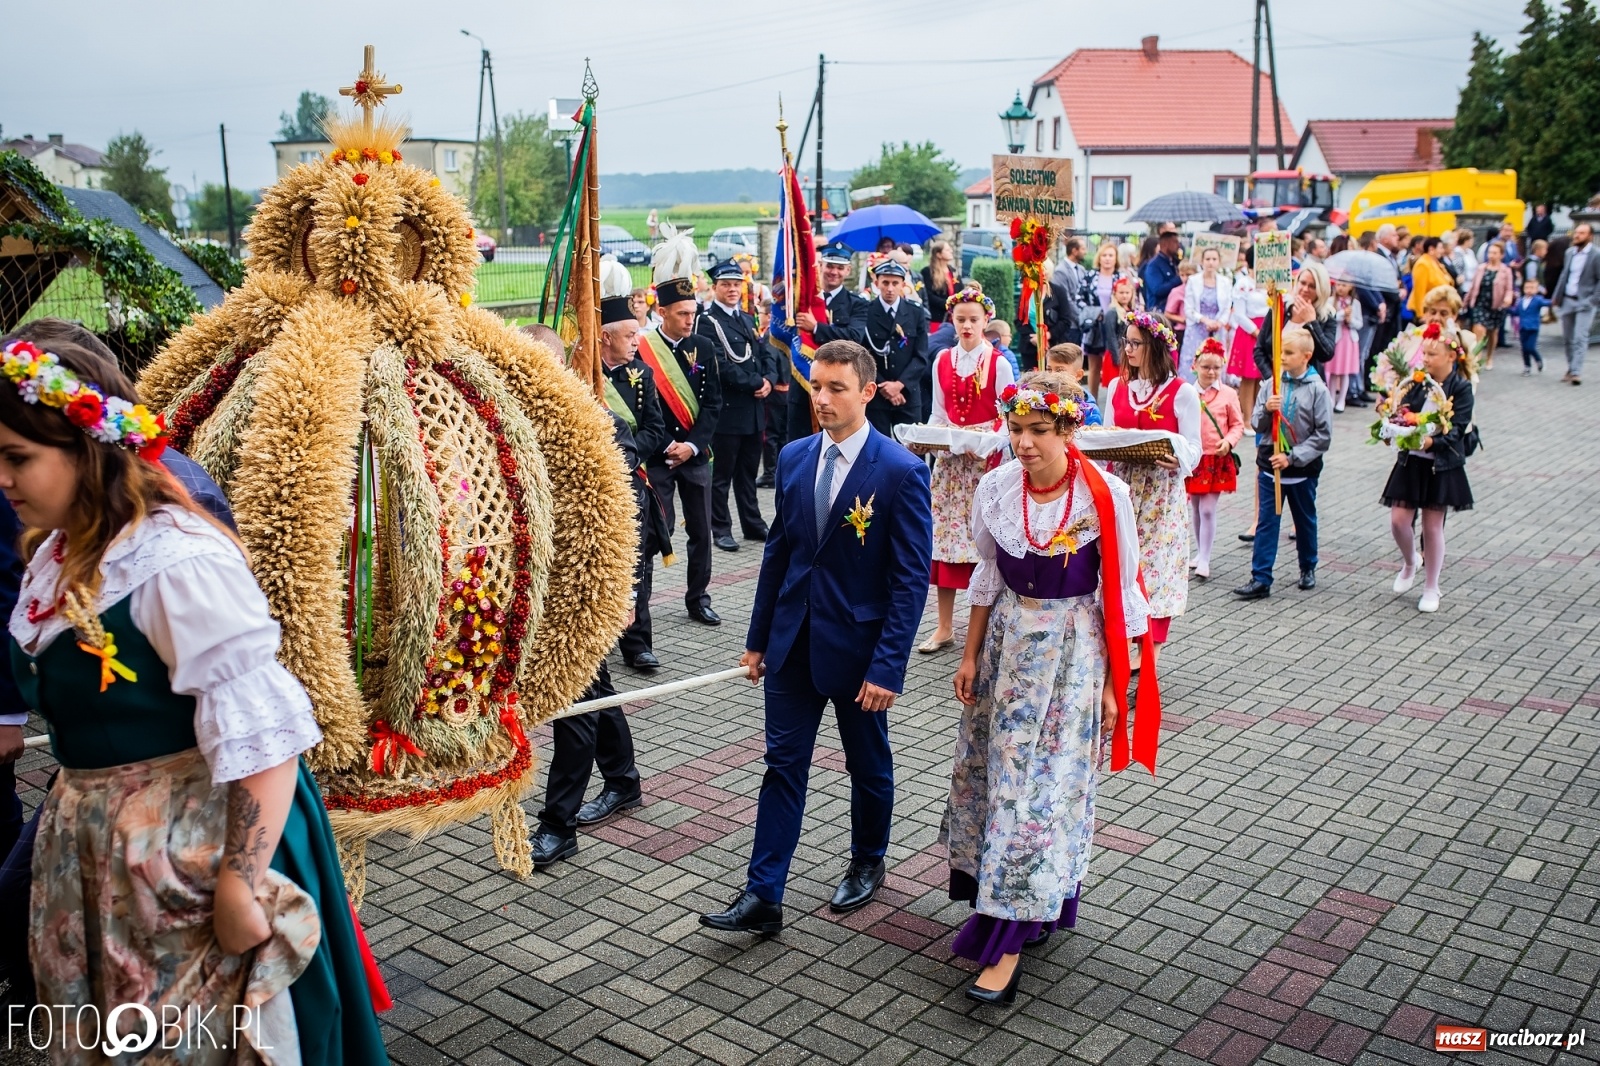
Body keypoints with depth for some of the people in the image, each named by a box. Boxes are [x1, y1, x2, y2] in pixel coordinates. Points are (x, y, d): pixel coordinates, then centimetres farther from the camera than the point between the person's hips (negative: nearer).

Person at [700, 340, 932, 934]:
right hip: (793, 640, 4)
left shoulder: (901, 471, -15)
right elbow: (778, 552, 9)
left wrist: (887, 666, -19)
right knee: (783, 763, 5)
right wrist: (758, 637, 10)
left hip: (858, 645, -4)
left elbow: (912, 578, -16)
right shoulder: (794, 458, 2)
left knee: (868, 764, 16)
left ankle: (868, 863, 40)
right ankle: (763, 897, 11)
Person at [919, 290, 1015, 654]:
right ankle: (944, 627, 9)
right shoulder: (942, 362, 9)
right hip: (950, 456, 4)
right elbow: (938, 414, 13)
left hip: (987, 458, -4)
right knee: (944, 534, 2)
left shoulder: (998, 363, -3)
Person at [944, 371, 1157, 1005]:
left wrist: (1112, 685, -7)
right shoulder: (996, 488, -4)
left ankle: (1008, 946, 2)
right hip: (1009, 642, 5)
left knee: (1042, 782, -4)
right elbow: (988, 576, 8)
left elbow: (1119, 596, -8)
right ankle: (1038, 906, 33)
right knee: (995, 771, 10)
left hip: (1073, 649, -4)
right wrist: (971, 656, 9)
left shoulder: (1104, 496, -15)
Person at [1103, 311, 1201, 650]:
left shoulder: (1182, 393, -5)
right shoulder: (1117, 387, 9)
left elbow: (1193, 448, -6)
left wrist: (1179, 459, -27)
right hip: (1123, 486, 4)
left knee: (1156, 567, 0)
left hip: (1162, 492, -4)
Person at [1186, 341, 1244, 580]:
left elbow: (1238, 425, 3)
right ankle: (1200, 552, 30)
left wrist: (1228, 442, -14)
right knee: (1195, 509, 14)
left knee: (1208, 510, -5)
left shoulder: (1228, 395, -3)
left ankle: (1204, 560, 1)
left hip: (1217, 460, -2)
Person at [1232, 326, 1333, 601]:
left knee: (1305, 521, 17)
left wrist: (1292, 457, -18)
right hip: (1270, 465, 2)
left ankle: (1308, 568, 37)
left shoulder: (1317, 390, -9)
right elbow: (1256, 424, 3)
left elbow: (1323, 435, -11)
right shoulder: (1272, 384, -1)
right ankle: (1260, 579, 1)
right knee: (1266, 523, 0)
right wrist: (1266, 410, -18)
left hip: (1303, 468, -2)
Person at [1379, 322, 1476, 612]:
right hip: (1410, 461, 3)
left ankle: (1431, 589, 20)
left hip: (1441, 465, -3)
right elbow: (1397, 412, 1)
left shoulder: (1461, 388, -8)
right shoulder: (1416, 382, 2)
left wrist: (1431, 441, -32)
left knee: (1432, 526, 5)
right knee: (1398, 520, 0)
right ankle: (1409, 562, 33)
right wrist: (1393, 429, -21)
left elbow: (1456, 431, -15)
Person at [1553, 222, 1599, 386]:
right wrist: (1556, 295, 12)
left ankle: (1576, 372, -14)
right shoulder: (1569, 252, 10)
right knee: (1568, 339, 10)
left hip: (1584, 303, -6)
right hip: (1566, 301, 6)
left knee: (1580, 338, -11)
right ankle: (1570, 369, 19)